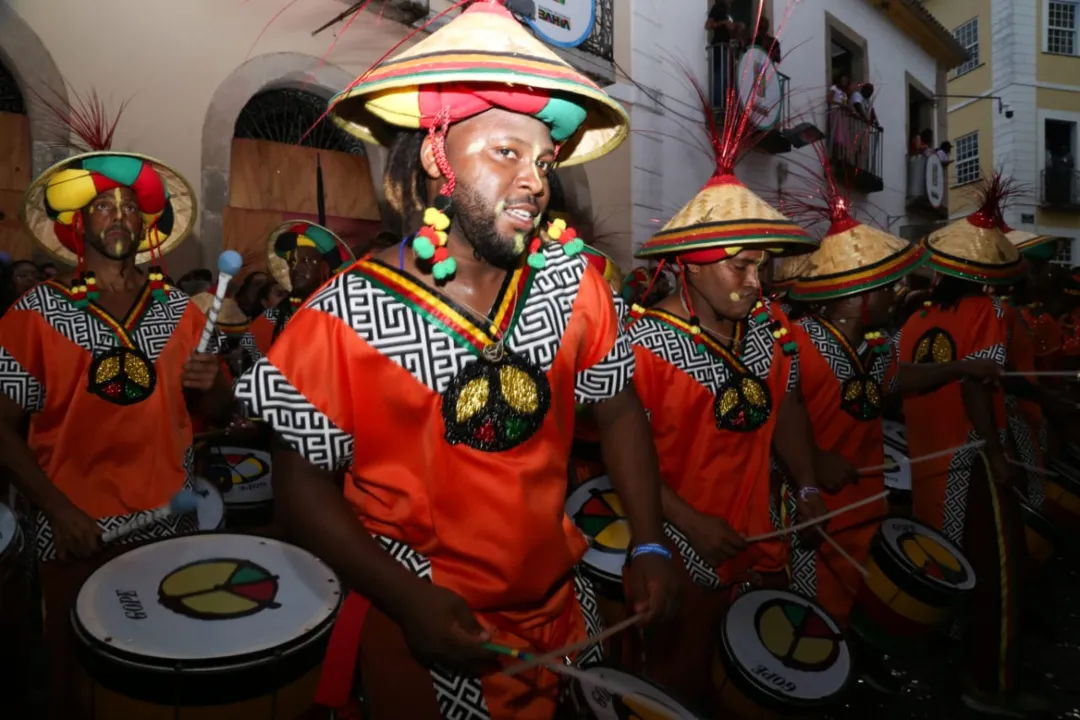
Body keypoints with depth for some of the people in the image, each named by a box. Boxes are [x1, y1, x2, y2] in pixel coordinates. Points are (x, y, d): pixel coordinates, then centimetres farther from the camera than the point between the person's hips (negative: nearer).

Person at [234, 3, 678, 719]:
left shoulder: (573, 282, -9)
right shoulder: (346, 317, -17)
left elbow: (618, 408, 3)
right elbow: (303, 477, -10)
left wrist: (649, 546, -4)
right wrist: (406, 599, -20)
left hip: (562, 603, 5)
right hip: (421, 629, -4)